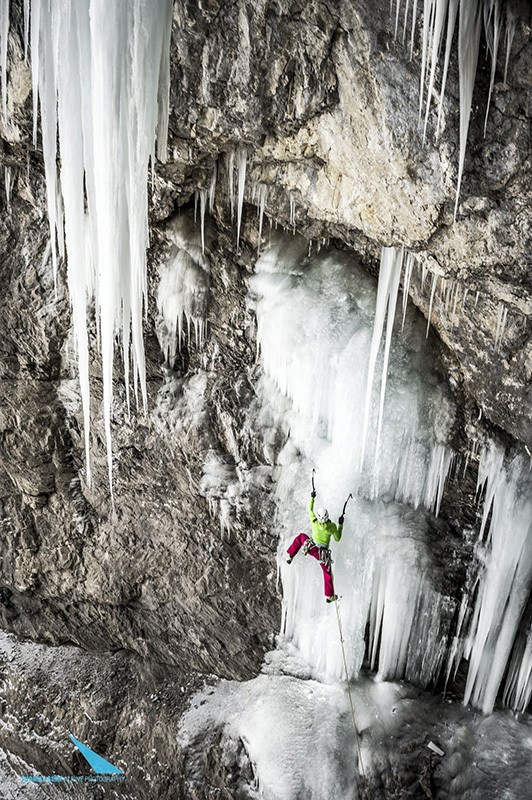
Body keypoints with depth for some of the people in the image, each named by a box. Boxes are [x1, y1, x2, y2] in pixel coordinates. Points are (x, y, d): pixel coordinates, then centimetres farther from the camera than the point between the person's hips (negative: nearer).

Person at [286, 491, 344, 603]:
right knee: (327, 572, 22)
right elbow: (337, 539, -4)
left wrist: (312, 498, 13)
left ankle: (290, 556, 28)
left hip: (310, 547, 1)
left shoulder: (314, 522, -20)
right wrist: (340, 525, 2)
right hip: (323, 553, -1)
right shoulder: (332, 526, -21)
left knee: (301, 536, 30)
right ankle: (329, 596, 33)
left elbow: (310, 510, 2)